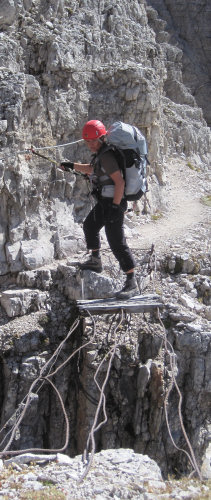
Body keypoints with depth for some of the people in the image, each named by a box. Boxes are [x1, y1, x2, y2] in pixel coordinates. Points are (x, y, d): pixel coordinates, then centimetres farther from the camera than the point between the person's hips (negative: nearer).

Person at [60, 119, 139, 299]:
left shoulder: (106, 156, -20)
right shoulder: (100, 153, 12)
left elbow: (119, 181, -26)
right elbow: (91, 169, 33)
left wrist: (115, 206, -27)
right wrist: (72, 166, 23)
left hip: (113, 202, -11)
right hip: (105, 202, 11)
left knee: (117, 242, -12)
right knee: (90, 226, 29)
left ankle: (132, 283, -11)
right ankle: (96, 261, 46)